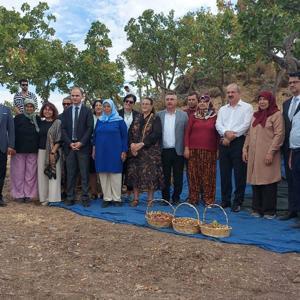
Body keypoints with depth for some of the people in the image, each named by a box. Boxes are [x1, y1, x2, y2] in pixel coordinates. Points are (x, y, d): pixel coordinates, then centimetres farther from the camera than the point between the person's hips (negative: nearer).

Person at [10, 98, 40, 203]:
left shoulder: (37, 119, 8)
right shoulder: (18, 118, 1)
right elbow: (13, 133, -2)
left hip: (33, 151, 2)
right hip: (19, 150, -1)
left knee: (31, 173, 3)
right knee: (19, 173, 3)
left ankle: (28, 194, 12)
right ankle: (19, 194, 12)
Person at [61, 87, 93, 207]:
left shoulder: (87, 111, 3)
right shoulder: (66, 111, 12)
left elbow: (89, 128, -3)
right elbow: (63, 129, 7)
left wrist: (81, 142, -12)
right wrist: (69, 143, -6)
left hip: (83, 146, -2)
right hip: (69, 146, 3)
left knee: (84, 173, 0)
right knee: (70, 173, 6)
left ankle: (85, 197, 7)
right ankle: (70, 197, 13)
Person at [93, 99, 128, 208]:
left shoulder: (119, 120, 0)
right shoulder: (100, 120, 11)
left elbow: (124, 136, -1)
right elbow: (95, 135, 16)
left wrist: (124, 151, -7)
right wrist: (94, 149, 10)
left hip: (114, 152, -4)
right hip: (101, 152, 4)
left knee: (115, 175, 1)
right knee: (103, 175, 4)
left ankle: (116, 198, 10)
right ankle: (107, 198, 13)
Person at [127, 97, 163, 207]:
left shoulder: (156, 119, 0)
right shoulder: (136, 119, 15)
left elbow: (156, 134, -13)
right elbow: (130, 133, 8)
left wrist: (142, 144, -19)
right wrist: (132, 144, -11)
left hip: (150, 151, -4)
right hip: (135, 151, 4)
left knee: (150, 175, -3)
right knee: (135, 174, 3)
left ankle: (150, 199, 8)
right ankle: (135, 198, 13)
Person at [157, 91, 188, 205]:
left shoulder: (183, 115, 3)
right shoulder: (159, 115, 6)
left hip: (178, 151, -1)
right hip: (163, 151, 1)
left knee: (178, 177, 7)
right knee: (165, 177, 9)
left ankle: (176, 198, 20)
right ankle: (165, 198, 20)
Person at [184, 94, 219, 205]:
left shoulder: (214, 117, 6)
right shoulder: (193, 116, 8)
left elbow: (217, 134, 7)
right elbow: (187, 132, 5)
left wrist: (218, 149, 2)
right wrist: (186, 148, -2)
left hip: (210, 150, -1)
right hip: (194, 150, 1)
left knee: (208, 175, 1)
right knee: (194, 174, 3)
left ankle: (208, 199, 10)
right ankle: (193, 198, 12)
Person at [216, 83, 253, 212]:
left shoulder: (247, 107, 3)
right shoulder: (222, 109, 18)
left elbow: (246, 124, -9)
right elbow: (218, 124, 5)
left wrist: (233, 135, -12)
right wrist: (226, 133, -14)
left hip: (239, 142, -5)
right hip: (224, 142, 5)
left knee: (239, 174, -2)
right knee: (224, 173, 8)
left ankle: (237, 202, 7)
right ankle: (225, 200, 19)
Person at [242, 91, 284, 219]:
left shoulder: (276, 115, -2)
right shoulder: (255, 115, 18)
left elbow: (279, 135, -9)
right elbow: (249, 134, 20)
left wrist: (271, 152, -15)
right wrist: (245, 149, 11)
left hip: (267, 155, -6)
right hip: (254, 155, 6)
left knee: (268, 182, -2)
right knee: (255, 181, 8)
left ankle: (269, 211, 8)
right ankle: (257, 209, 17)